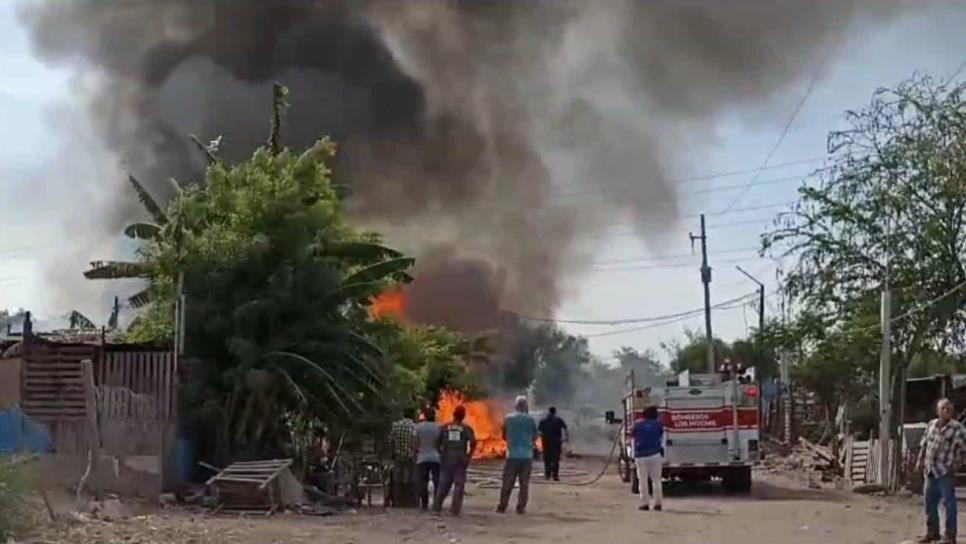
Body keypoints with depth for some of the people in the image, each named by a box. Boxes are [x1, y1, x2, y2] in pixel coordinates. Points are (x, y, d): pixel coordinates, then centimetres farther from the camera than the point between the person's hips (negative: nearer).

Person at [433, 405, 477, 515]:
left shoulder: (445, 427, 7)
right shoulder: (466, 428, -1)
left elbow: (437, 442, 3)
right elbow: (473, 441, -16)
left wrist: (441, 453, 14)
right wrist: (469, 454, -5)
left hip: (446, 459, 3)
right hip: (460, 460, -3)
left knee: (443, 483, 10)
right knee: (459, 484, 3)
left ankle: (437, 506, 7)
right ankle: (455, 509, -2)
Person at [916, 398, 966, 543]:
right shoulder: (931, 425, 7)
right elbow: (923, 444, 17)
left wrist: (954, 465, -9)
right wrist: (920, 461, 12)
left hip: (945, 472, -6)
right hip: (930, 471, 6)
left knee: (948, 503, -3)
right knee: (930, 502, 14)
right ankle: (932, 532, 27)